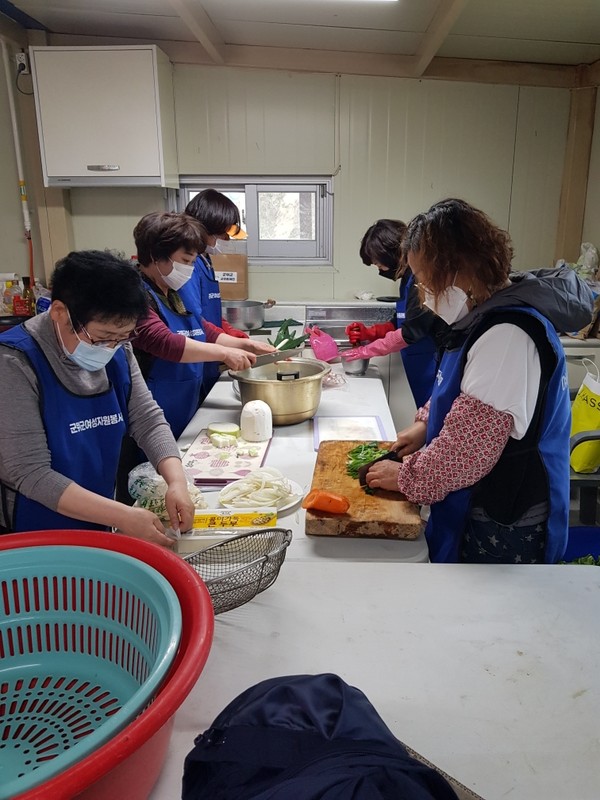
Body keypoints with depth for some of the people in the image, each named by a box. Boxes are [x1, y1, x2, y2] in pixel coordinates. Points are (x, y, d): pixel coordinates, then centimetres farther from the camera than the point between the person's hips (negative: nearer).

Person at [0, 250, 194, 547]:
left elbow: (148, 420, -2)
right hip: (29, 541, -5)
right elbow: (30, 473, -25)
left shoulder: (117, 351, -5)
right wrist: (123, 517, -29)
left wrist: (176, 481, -19)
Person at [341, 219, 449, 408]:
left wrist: (367, 351, -12)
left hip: (432, 364, -9)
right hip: (419, 366, 9)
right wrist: (370, 332, 5)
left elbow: (411, 331, -20)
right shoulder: (409, 278, 12)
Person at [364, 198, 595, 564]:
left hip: (502, 527, -9)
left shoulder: (508, 335, -28)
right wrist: (426, 423, 5)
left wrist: (406, 477, -14)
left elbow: (468, 449, -28)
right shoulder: (488, 315, 4)